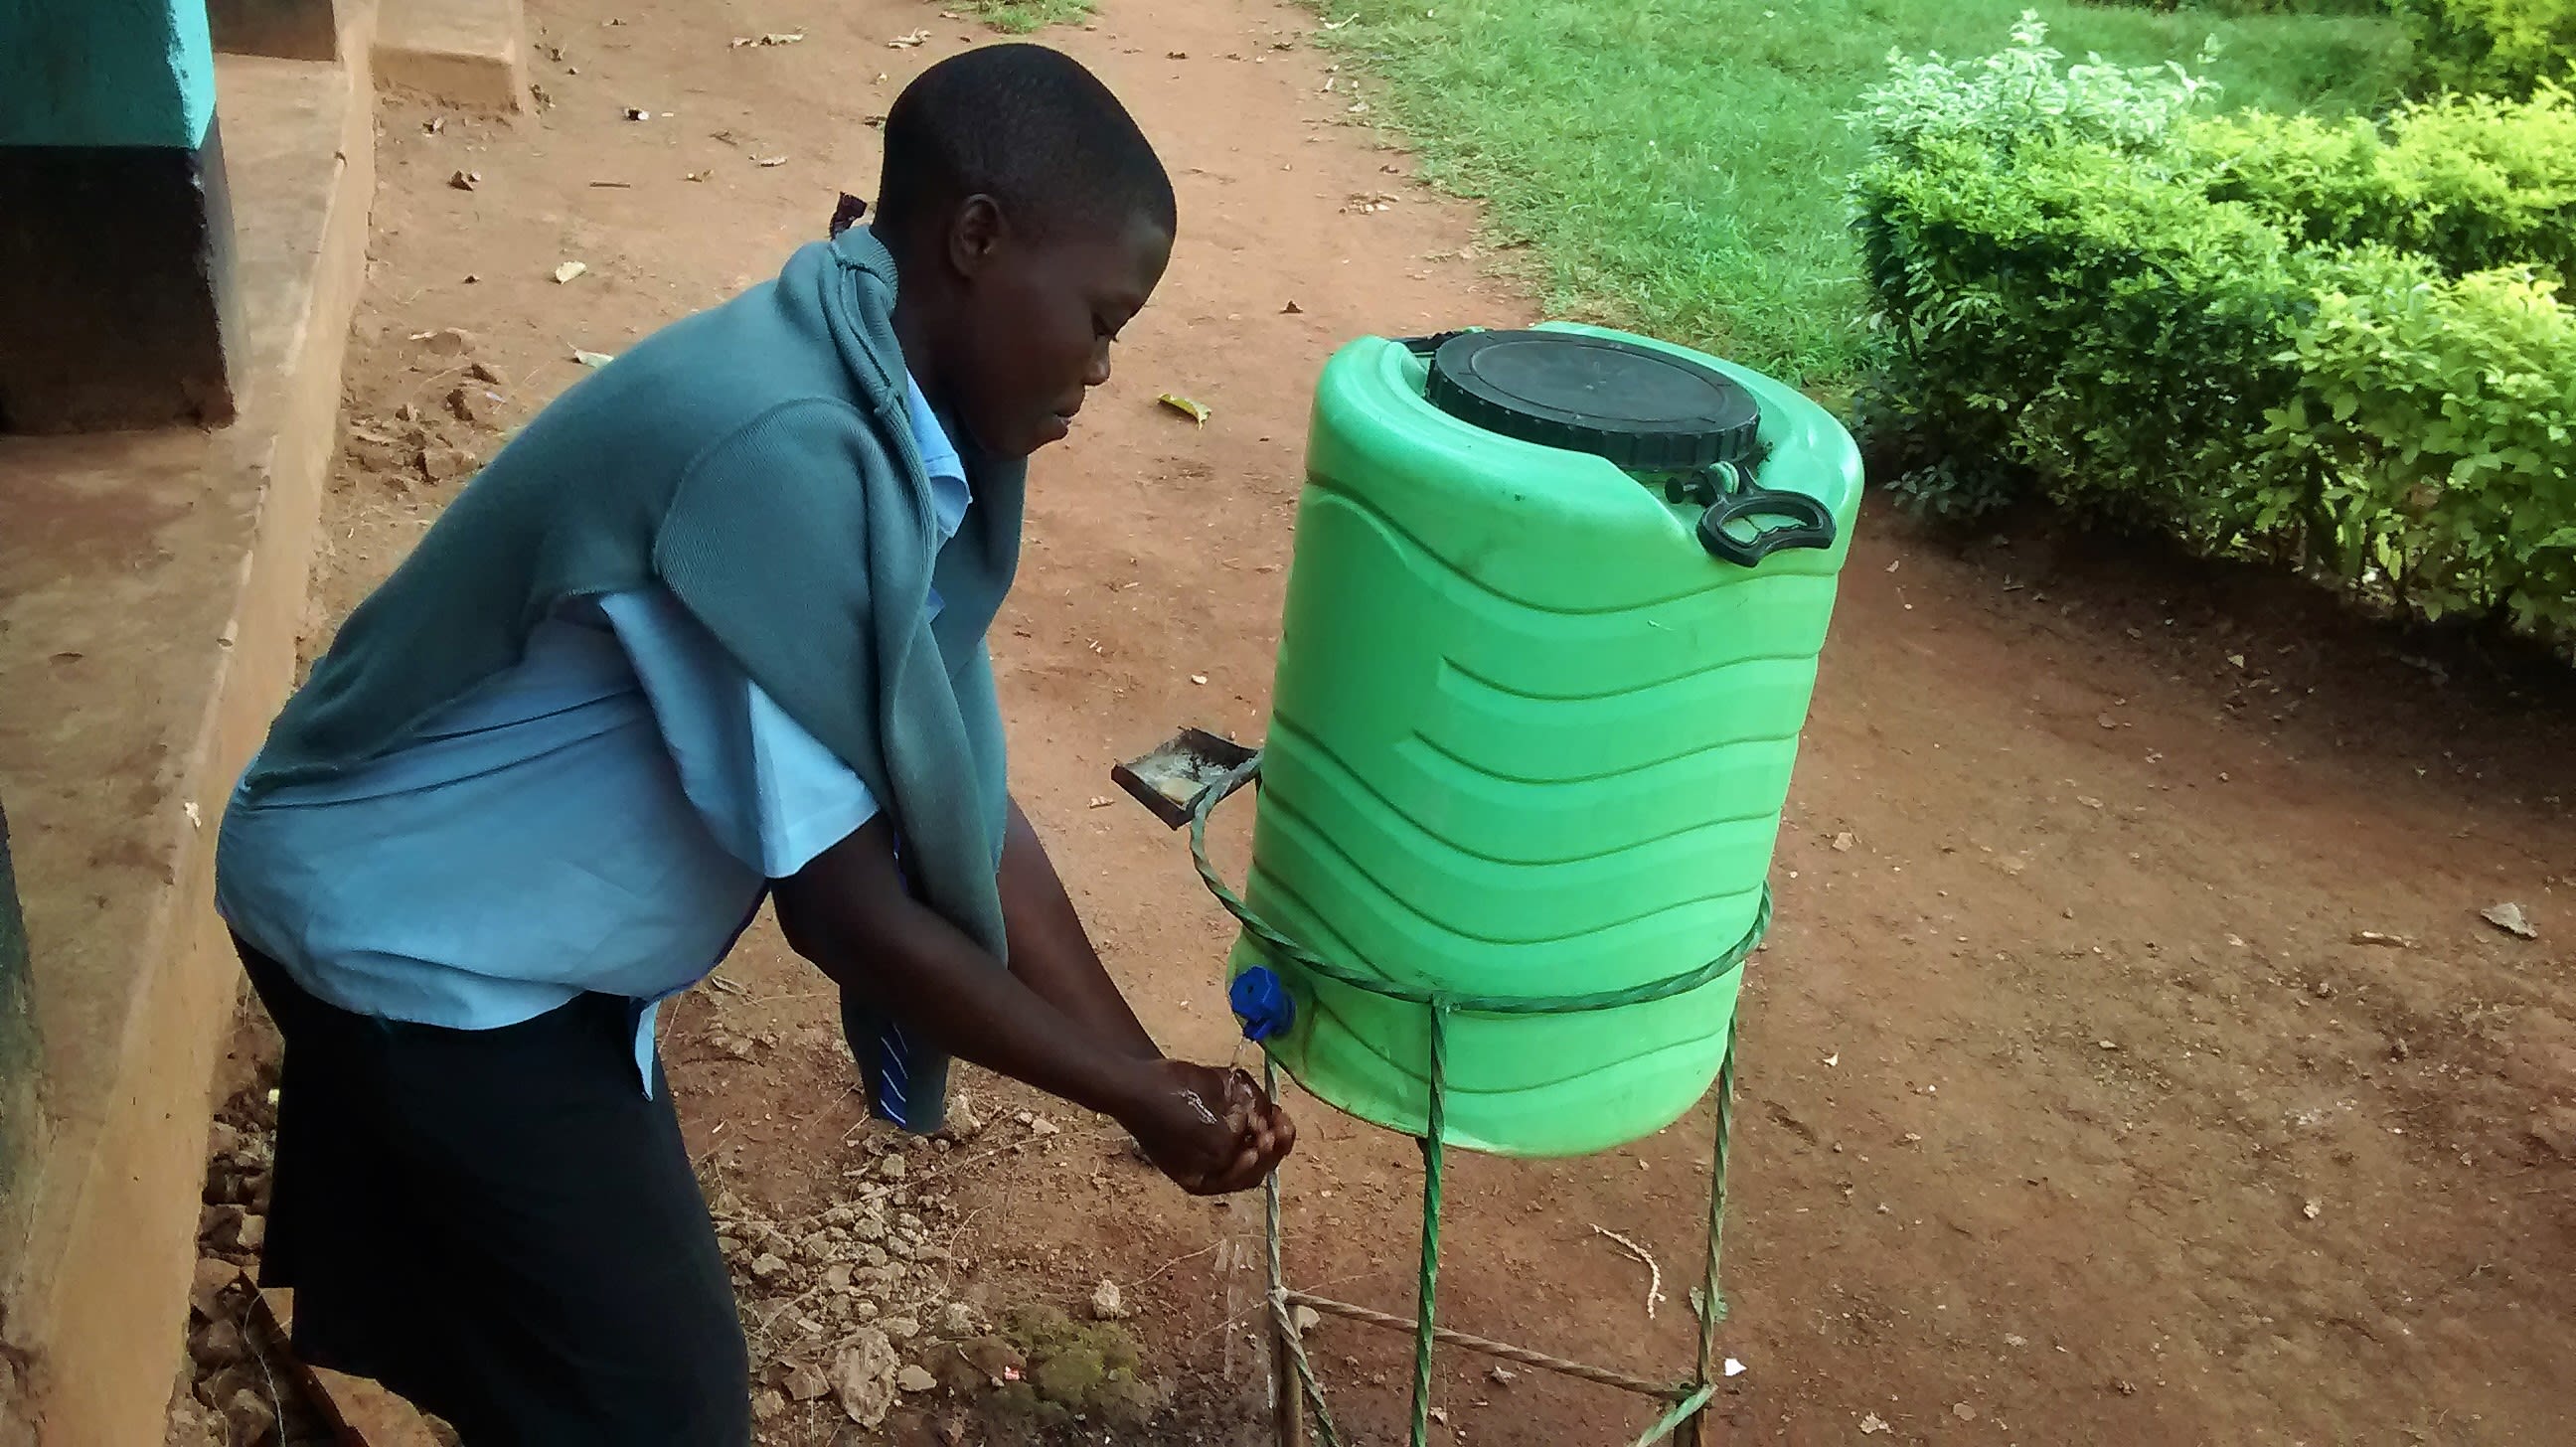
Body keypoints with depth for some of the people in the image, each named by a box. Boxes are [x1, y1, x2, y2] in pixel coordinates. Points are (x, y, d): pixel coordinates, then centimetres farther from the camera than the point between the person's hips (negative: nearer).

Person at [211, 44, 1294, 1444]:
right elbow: (844, 905, -28)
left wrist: (1152, 1076, -1)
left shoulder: (889, 422, -3)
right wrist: (1139, 1097, -16)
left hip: (434, 910, 9)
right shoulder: (785, 453, -33)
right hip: (413, 943, -9)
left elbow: (958, 805, -1)